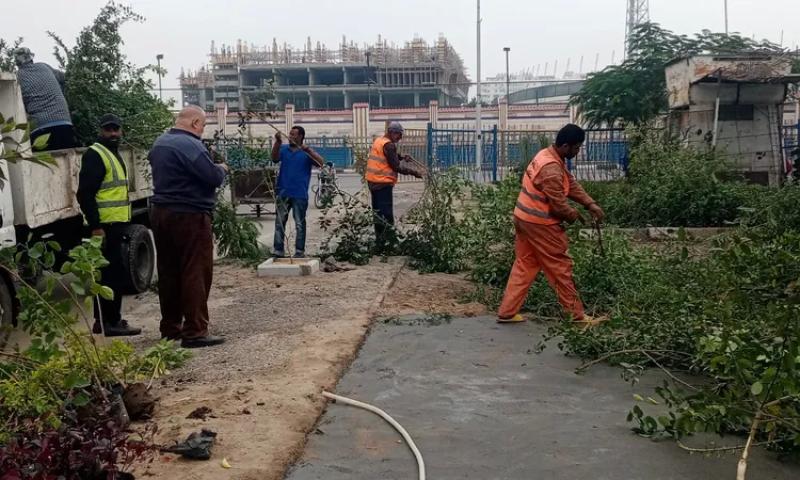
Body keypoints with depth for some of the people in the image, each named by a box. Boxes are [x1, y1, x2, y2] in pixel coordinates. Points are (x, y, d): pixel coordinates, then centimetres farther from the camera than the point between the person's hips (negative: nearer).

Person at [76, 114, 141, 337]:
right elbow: (85, 193, -18)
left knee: (107, 273, 15)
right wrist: (95, 226, -23)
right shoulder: (95, 155, -11)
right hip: (104, 225, -10)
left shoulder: (113, 154, 20)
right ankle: (111, 322, -3)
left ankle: (103, 321, 23)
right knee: (111, 273, -8)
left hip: (115, 224, 10)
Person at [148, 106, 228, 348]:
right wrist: (222, 169, 1)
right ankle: (195, 332, -5)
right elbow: (213, 177, -21)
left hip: (160, 213, 9)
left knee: (168, 272, 13)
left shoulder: (159, 143, 14)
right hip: (189, 217, -9)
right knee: (196, 273, -5)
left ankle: (170, 327, 21)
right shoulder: (190, 145, -17)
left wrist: (214, 169, 17)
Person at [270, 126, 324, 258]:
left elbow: (321, 163, -12)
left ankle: (299, 252, 9)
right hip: (283, 193, 3)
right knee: (279, 223, 6)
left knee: (300, 224, 3)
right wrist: (278, 142, -24)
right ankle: (278, 251, 12)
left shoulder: (307, 152, 1)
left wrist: (309, 151, -24)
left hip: (299, 194, -3)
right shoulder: (283, 149, 8)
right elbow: (275, 158, -11)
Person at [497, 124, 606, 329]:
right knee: (560, 267, 2)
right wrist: (574, 215, -1)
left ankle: (506, 312, 16)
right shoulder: (551, 169, -26)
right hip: (540, 223, -10)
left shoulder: (548, 155, 6)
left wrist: (590, 204, 0)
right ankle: (577, 315, 13)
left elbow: (571, 183, 9)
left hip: (525, 218, 10)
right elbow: (559, 205, -21)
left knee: (524, 265, 14)